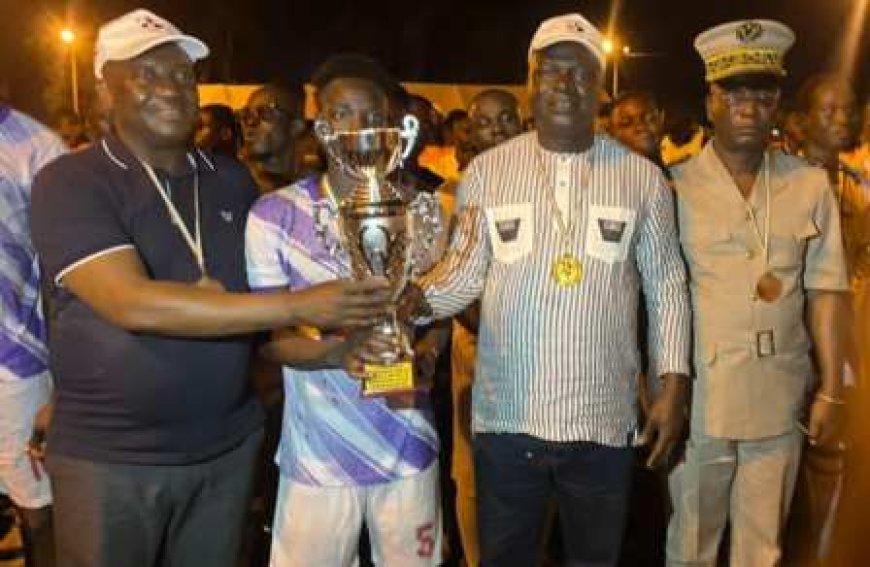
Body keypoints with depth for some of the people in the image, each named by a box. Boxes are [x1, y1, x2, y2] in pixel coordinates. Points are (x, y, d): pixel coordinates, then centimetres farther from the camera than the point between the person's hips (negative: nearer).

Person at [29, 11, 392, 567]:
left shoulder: (233, 179, 5)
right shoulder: (70, 182, -11)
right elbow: (134, 304, -25)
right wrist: (297, 306, -27)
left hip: (231, 444, 4)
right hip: (110, 457, -4)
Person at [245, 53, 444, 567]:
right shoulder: (274, 215, -9)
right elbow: (267, 335, -6)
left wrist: (424, 352, -16)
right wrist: (334, 352, -26)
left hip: (409, 449, 3)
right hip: (317, 456, -2)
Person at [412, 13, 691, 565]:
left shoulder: (642, 177, 1)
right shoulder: (487, 170, 1)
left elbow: (666, 285, 5)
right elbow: (466, 269, 1)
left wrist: (674, 387, 1)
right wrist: (415, 299, -19)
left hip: (604, 419, 1)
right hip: (505, 416, 0)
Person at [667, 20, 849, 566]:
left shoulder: (810, 185, 2)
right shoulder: (676, 188, -5)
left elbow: (824, 291, 3)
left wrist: (831, 391, 1)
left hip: (781, 400, 2)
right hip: (698, 400, -2)